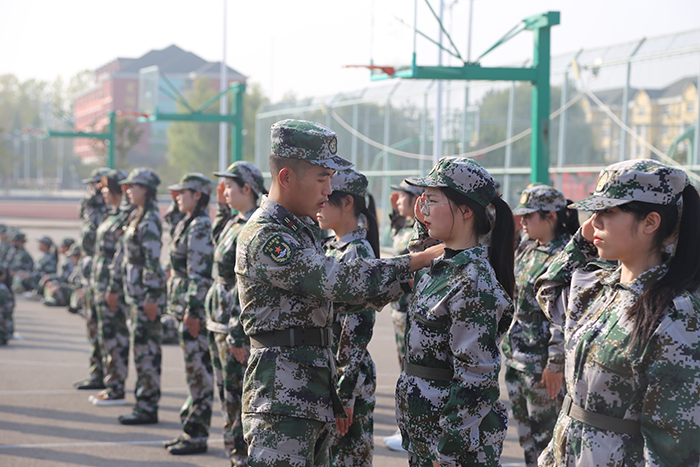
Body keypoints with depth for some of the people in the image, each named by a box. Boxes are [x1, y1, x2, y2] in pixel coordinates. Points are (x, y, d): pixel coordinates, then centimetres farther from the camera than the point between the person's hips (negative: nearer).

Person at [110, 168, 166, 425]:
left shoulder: (150, 220, -15)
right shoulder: (135, 217, 15)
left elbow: (153, 260, -19)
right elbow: (122, 253, 21)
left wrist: (152, 297, -22)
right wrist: (114, 287, 23)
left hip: (146, 292, -9)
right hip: (134, 291, 9)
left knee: (145, 348, -6)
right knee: (142, 348, 12)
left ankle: (147, 408, -2)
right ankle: (145, 403, 17)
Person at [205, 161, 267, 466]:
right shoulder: (235, 223, 11)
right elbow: (218, 239, 35)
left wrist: (237, 335, -22)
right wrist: (222, 206, 22)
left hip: (238, 325, -10)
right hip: (220, 322, 10)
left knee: (236, 396, -4)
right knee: (227, 394, 15)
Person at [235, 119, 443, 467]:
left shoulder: (303, 228, 16)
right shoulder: (264, 236, -17)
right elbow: (334, 279, -23)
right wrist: (417, 262, -21)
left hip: (314, 392, 10)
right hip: (281, 391, -10)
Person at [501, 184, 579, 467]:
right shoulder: (527, 248, 10)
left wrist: (555, 365, -20)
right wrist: (508, 343, 18)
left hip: (542, 363, -9)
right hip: (515, 356, 9)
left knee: (544, 434, -1)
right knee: (524, 430, 15)